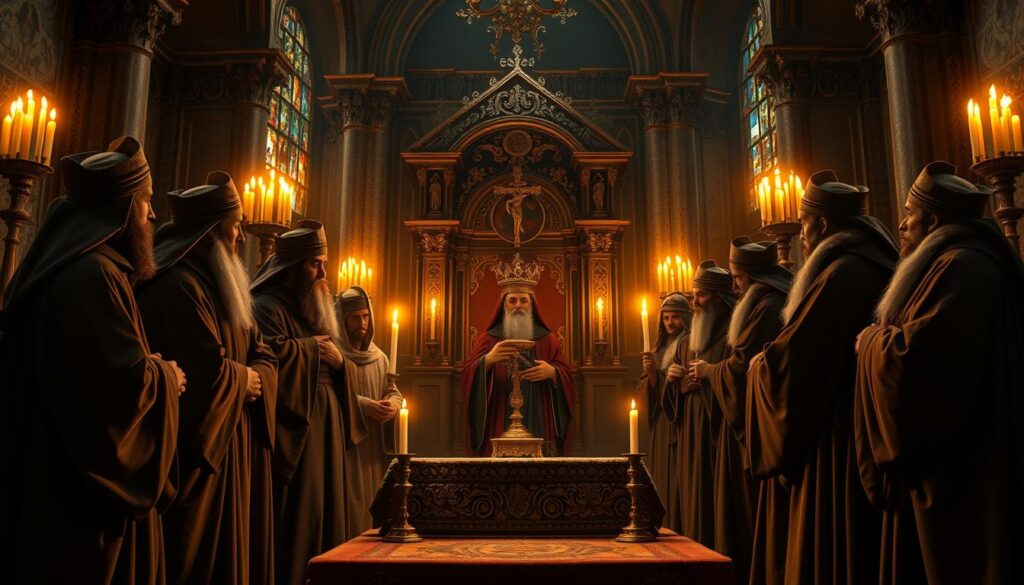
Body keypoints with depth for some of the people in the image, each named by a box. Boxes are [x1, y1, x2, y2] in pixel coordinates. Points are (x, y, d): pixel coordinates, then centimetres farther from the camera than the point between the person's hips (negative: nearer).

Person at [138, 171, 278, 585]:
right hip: (197, 452, -10)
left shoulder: (220, 286, 16)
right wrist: (244, 380, -6)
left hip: (234, 448, 10)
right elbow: (210, 372, -26)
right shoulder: (179, 285, -17)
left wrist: (249, 380, -9)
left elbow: (264, 359, 12)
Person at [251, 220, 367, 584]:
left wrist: (338, 359, -2)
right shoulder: (268, 306, -8)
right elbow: (273, 354, -27)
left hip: (323, 430, 9)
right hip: (294, 429, -9)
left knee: (322, 507, 11)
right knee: (298, 513, -7)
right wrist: (312, 348, -9)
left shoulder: (310, 308, 20)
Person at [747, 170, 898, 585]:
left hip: (837, 443, -9)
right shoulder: (878, 268, 10)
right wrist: (776, 358, 22)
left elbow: (787, 361, -18)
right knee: (863, 551, 16)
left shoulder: (839, 275, -17)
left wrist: (759, 364, 2)